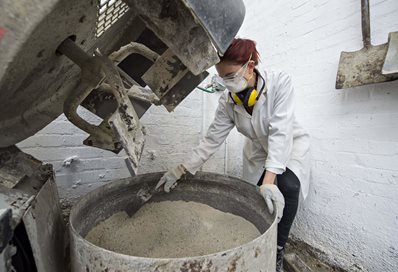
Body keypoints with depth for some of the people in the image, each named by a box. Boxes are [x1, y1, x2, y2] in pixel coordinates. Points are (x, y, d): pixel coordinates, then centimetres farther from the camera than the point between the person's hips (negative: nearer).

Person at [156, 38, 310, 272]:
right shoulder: (228, 100, -18)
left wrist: (269, 180, -44)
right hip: (258, 151, 3)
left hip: (291, 145, -2)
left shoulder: (280, 83, -27)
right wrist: (182, 170, -23)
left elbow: (281, 132, -35)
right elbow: (212, 139, -17)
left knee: (287, 186, -29)